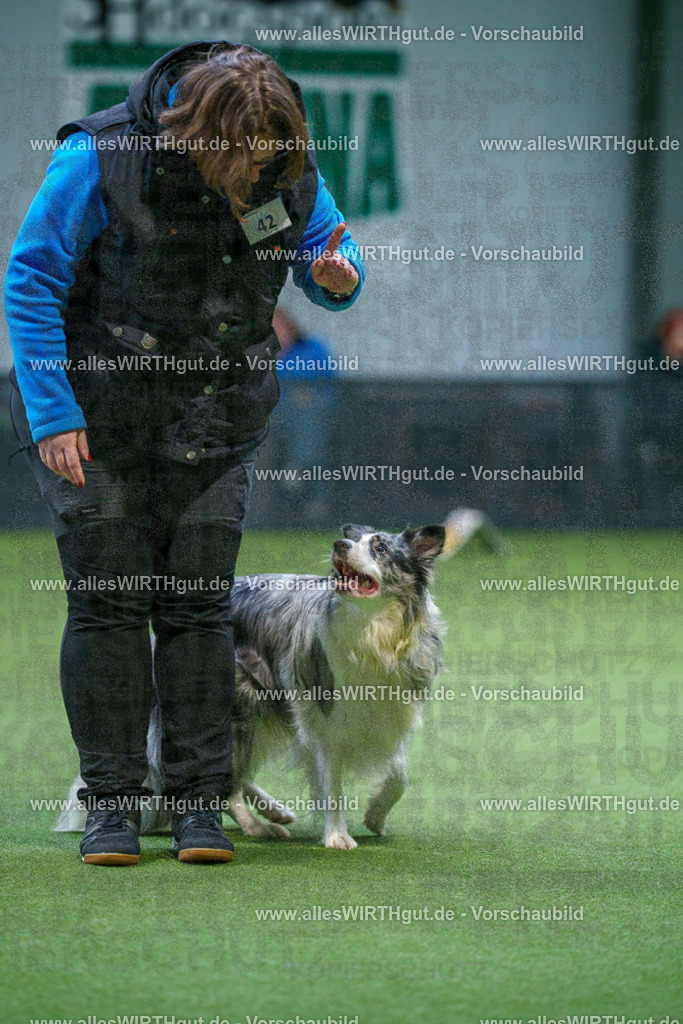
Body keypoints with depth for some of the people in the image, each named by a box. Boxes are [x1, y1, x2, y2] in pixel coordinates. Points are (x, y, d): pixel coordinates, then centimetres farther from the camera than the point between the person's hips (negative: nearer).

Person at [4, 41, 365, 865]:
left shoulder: (289, 166, -9)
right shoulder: (102, 159, -20)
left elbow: (327, 248, 7)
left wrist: (339, 277, -20)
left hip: (212, 422, 3)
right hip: (96, 417, -3)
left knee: (199, 606, 0)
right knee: (105, 603, -4)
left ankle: (199, 803, 5)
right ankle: (110, 802, 3)